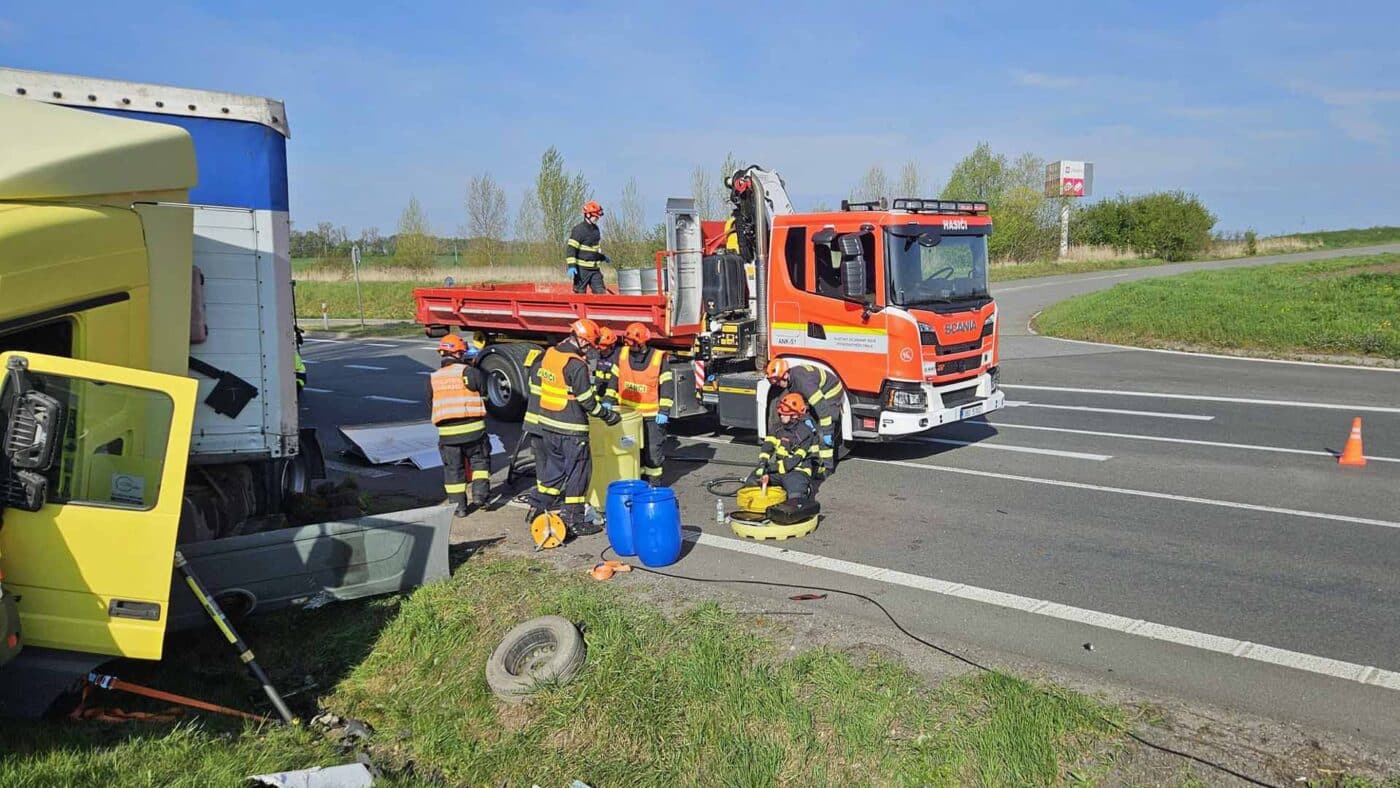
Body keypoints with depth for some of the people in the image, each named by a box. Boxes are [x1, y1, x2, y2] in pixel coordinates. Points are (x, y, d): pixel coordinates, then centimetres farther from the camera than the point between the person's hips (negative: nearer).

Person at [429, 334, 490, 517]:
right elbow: (484, 393, 0)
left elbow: (431, 401, 14)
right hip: (473, 428, -3)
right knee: (480, 460, 17)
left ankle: (458, 505, 14)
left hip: (447, 432, 3)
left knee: (453, 468, 12)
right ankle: (480, 492, 2)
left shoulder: (432, 378, 7)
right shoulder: (469, 372, -6)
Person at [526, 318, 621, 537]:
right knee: (578, 472, 4)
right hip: (570, 430, -8)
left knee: (552, 467, 22)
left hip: (547, 424, 8)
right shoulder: (577, 364, -20)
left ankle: (537, 509, 27)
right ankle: (574, 521, 10)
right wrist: (607, 416, -2)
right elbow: (587, 400, -17)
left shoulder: (550, 354, 4)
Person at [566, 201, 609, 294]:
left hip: (595, 269, 7)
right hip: (582, 268, -7)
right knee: (580, 293, -2)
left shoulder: (596, 229, 14)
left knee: (600, 292, 2)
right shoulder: (579, 230, -13)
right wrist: (571, 265, -26)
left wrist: (603, 257, 35)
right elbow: (571, 248, -18)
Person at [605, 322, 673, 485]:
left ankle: (654, 482, 16)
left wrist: (664, 410, -14)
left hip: (652, 415, -4)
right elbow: (615, 378, 7)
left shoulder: (658, 357, -12)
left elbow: (666, 385, -10)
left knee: (653, 450, 2)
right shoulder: (622, 354, -2)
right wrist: (609, 400, 1)